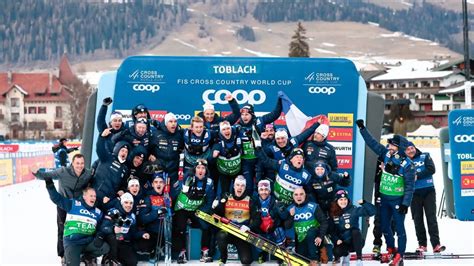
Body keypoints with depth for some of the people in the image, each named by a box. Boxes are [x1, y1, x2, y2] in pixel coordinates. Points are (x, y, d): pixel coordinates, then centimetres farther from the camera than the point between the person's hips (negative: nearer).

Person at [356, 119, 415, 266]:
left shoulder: (407, 164, -17)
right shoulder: (386, 154, -1)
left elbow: (410, 186, -15)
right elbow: (372, 143, 6)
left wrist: (405, 204, -19)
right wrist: (362, 128, 3)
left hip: (397, 200, -6)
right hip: (384, 198, 6)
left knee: (399, 227, -2)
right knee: (384, 225, 15)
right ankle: (391, 249, 33)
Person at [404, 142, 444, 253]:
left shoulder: (425, 156, 5)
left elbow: (431, 169, -8)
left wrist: (417, 176, -15)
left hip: (429, 191, -1)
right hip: (414, 194, 1)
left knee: (431, 218, -6)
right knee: (418, 219, 4)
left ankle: (436, 244, -10)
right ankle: (422, 244, 10)